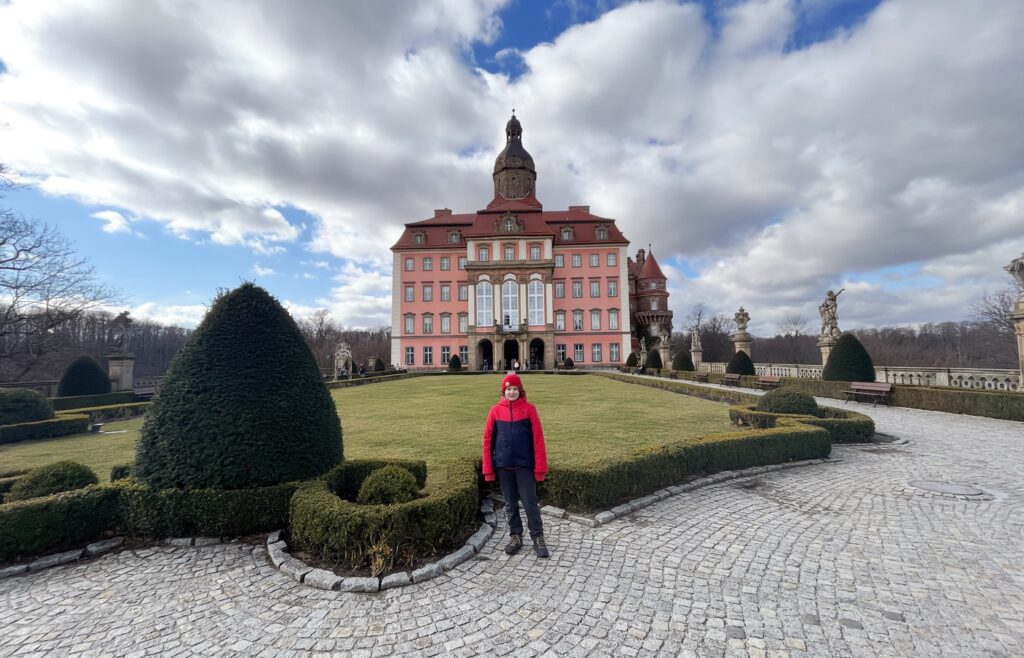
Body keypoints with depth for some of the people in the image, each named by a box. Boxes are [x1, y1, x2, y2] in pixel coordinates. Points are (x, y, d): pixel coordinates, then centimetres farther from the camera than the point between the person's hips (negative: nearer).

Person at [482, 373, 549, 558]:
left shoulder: (529, 409, -6)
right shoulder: (495, 410, -1)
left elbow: (538, 439, -6)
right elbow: (488, 440, 1)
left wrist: (540, 467, -8)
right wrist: (488, 468, -1)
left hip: (525, 465, -2)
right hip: (503, 466, 2)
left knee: (530, 503, 5)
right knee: (510, 504, 14)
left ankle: (538, 538, 21)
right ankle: (515, 536, 29)